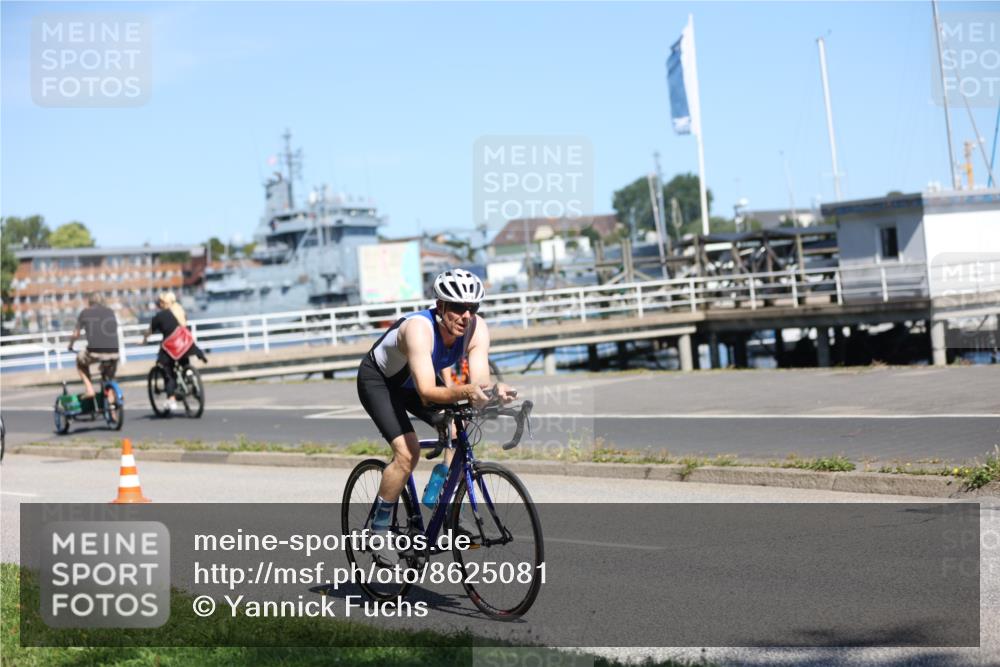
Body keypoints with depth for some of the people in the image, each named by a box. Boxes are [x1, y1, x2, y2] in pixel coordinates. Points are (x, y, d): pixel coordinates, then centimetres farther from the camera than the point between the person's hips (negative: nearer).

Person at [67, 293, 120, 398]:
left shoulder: (85, 313, 10)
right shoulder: (110, 312, 18)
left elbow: (76, 334, 14)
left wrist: (70, 344, 34)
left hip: (95, 351, -3)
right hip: (113, 353, 3)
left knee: (80, 360, 29)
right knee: (109, 380, 28)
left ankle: (89, 389, 17)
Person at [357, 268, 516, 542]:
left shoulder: (477, 328, -24)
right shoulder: (419, 328, -40)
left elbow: (480, 380, -33)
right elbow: (427, 391, -48)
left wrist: (493, 390, -56)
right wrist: (465, 391, -65)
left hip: (413, 382, 6)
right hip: (378, 379, -6)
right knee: (408, 452, -21)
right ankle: (379, 528, -5)